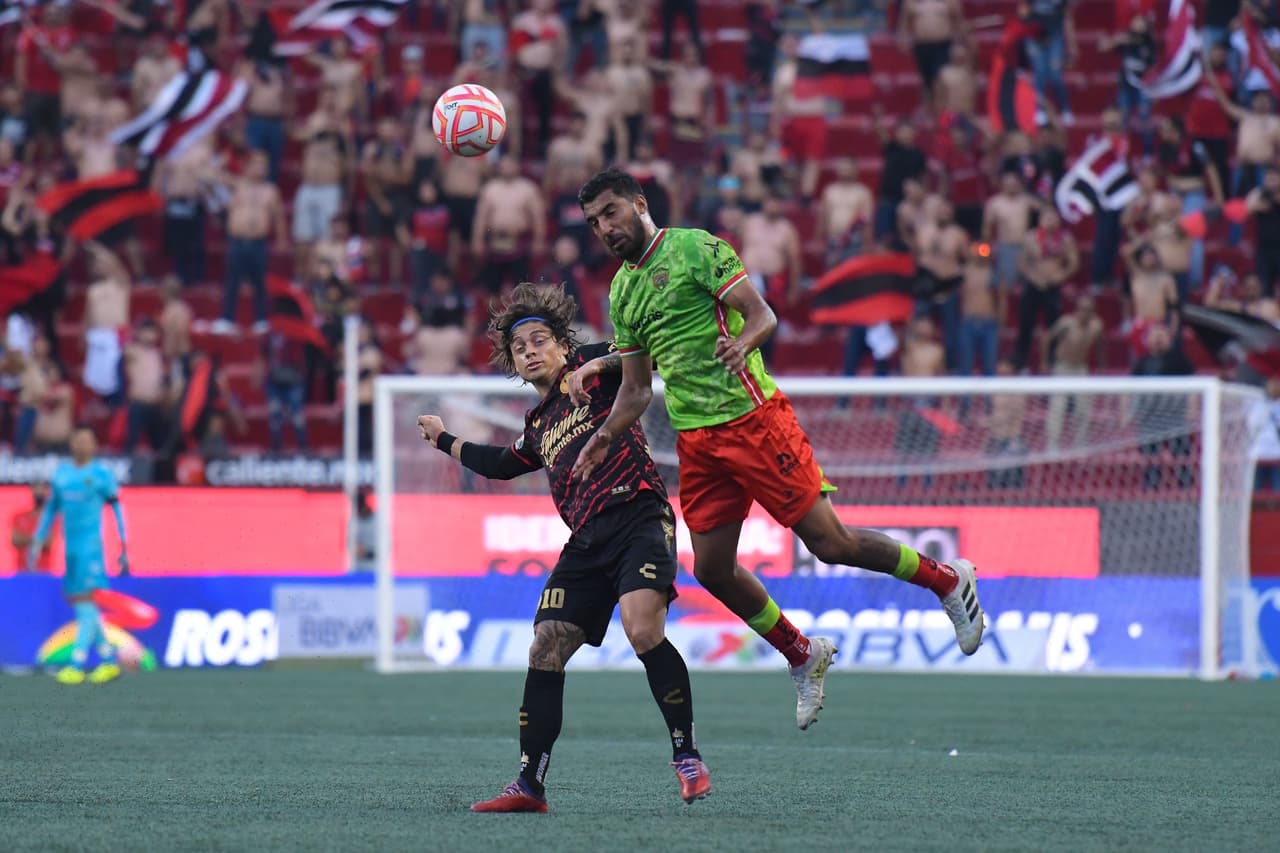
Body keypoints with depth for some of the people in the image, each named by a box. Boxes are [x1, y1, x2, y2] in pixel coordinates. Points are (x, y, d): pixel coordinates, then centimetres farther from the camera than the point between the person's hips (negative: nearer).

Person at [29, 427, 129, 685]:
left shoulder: (102, 474, -1)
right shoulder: (61, 473, 14)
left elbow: (118, 510, 1)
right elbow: (51, 509, 22)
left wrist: (124, 550, -3)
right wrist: (36, 544, 19)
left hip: (91, 545, -6)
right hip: (71, 546, 6)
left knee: (85, 601, -12)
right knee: (76, 602, 6)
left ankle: (76, 665, -17)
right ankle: (109, 661, 15)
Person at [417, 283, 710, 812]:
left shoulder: (587, 371, 6)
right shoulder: (539, 425, 25)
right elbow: (501, 464, 44)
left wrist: (600, 364, -21)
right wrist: (445, 441, 53)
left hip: (638, 518, -8)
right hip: (587, 541, 8)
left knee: (642, 628, -28)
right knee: (545, 651, 0)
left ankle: (687, 758, -18)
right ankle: (529, 785, 5)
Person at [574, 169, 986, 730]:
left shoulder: (695, 248, -6)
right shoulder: (621, 290, 15)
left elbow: (762, 316, -11)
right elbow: (636, 388, 19)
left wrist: (741, 342, -34)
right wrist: (605, 437, 2)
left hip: (750, 417, -7)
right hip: (696, 441, 7)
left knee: (829, 543, -8)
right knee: (712, 569, 2)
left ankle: (948, 581, 11)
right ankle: (802, 657, 21)